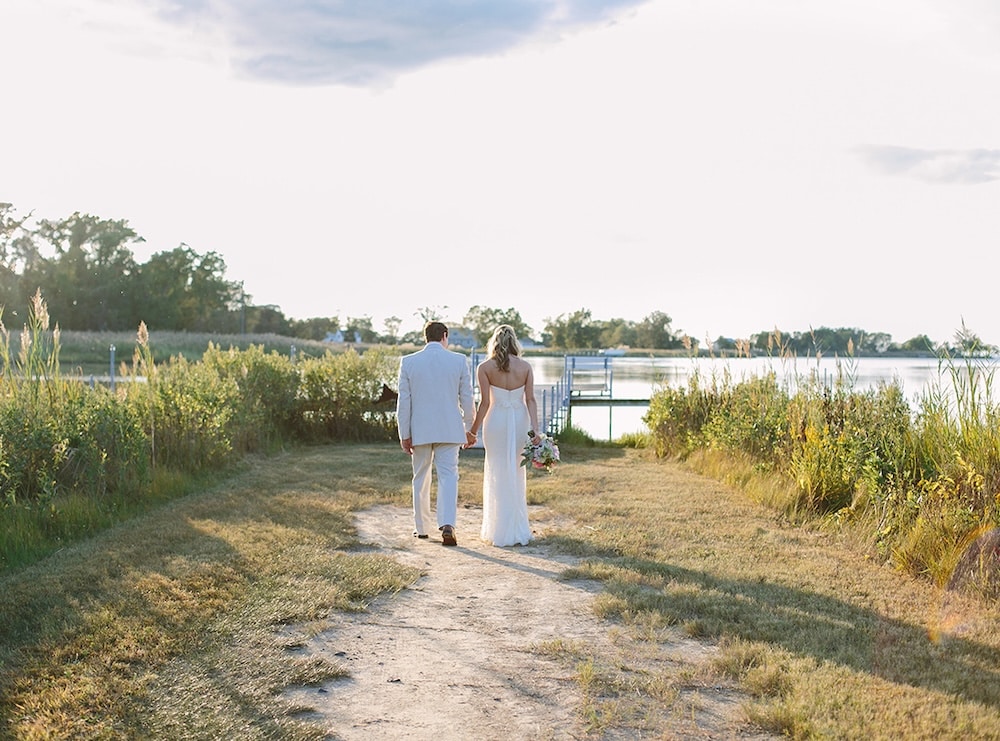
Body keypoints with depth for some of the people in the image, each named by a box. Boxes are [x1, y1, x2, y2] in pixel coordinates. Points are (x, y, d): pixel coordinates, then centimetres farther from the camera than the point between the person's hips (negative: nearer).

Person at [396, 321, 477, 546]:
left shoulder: (408, 362, -2)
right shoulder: (459, 360, -2)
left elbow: (403, 401, -1)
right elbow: (467, 398, 1)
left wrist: (404, 434, 4)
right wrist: (469, 428, 11)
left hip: (420, 430, 1)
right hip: (450, 430, -1)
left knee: (421, 479, 14)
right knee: (448, 477, -2)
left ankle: (421, 527, 23)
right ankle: (447, 525, -19)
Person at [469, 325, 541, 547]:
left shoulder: (485, 368, -6)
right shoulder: (525, 367, 0)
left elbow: (485, 403, -9)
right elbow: (531, 400, -6)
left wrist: (473, 430, -1)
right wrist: (534, 429, -8)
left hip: (496, 421, -2)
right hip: (520, 420, 2)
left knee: (498, 473, 6)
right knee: (517, 473, 13)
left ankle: (500, 530, 10)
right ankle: (518, 529, 19)